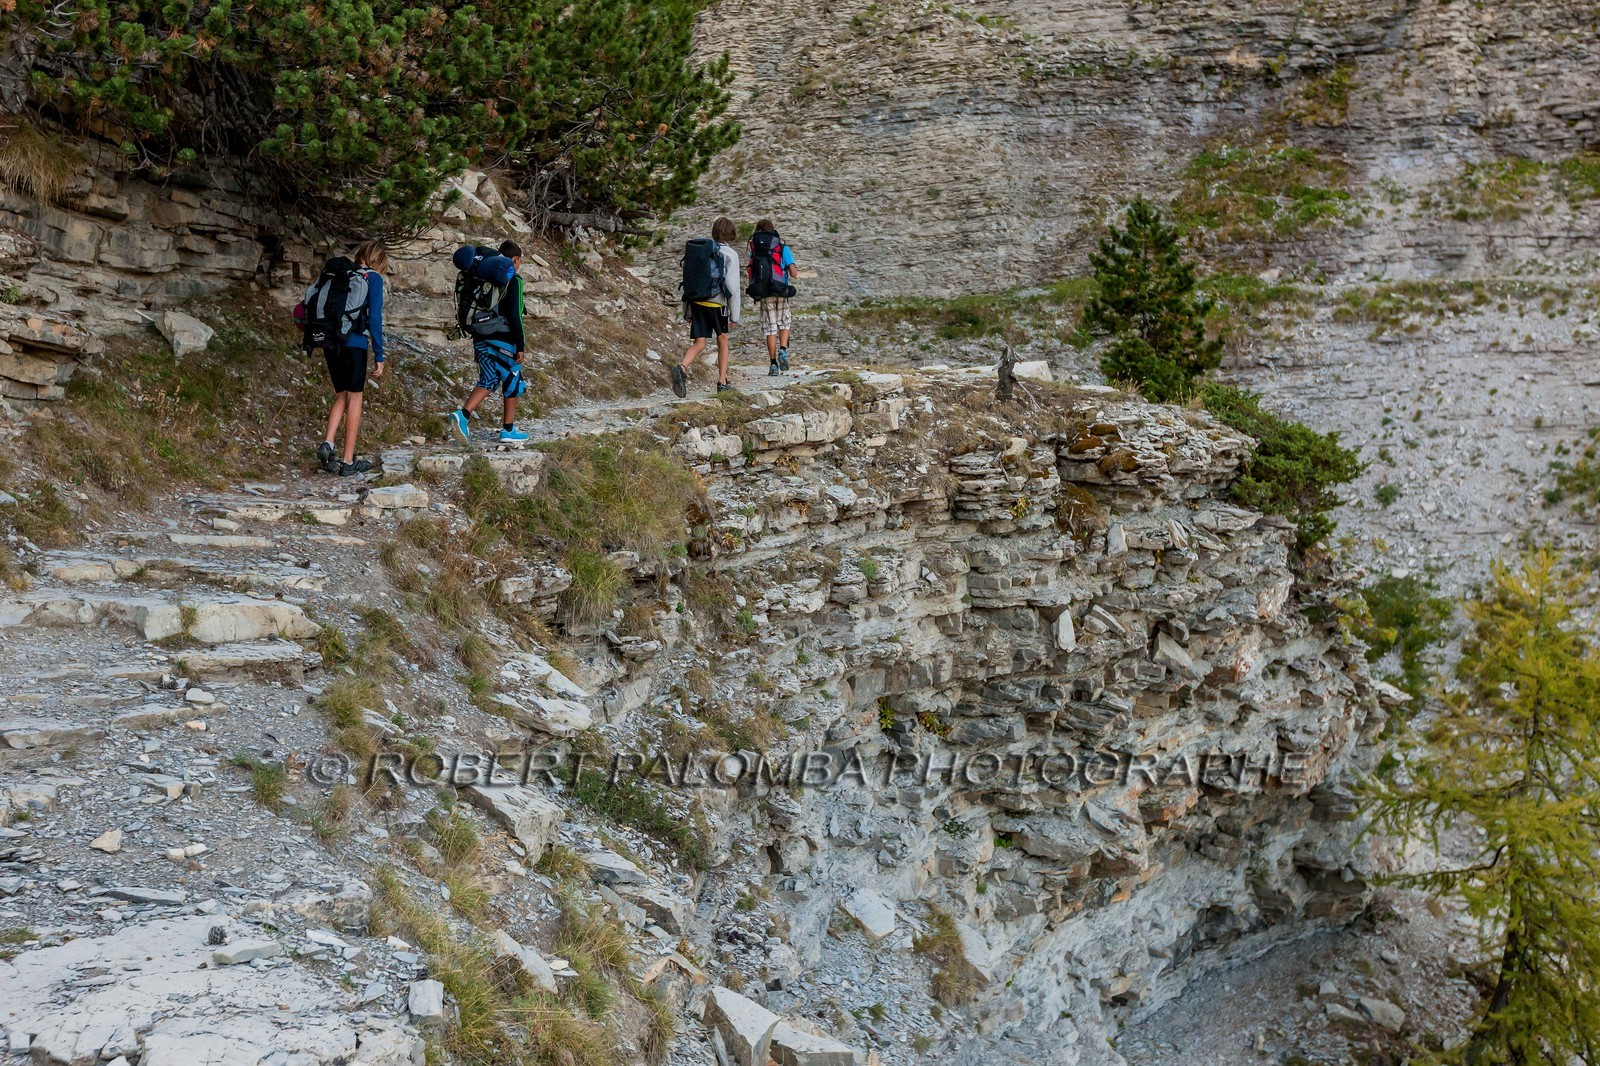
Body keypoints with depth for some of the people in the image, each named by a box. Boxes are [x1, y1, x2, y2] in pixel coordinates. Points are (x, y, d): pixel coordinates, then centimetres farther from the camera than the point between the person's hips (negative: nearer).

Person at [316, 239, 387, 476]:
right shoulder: (373, 278, -2)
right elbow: (374, 318, -9)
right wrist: (379, 356, -7)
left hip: (331, 343, 5)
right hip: (355, 344, -5)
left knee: (341, 396, 17)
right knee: (354, 398, 4)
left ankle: (327, 444, -4)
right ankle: (348, 462, 6)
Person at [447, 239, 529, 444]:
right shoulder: (513, 280, -9)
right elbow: (514, 315, -16)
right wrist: (520, 345, -13)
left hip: (481, 340, 7)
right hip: (503, 341, -7)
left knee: (488, 381, 11)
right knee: (512, 383, 8)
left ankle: (462, 414, -11)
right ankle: (508, 430, 14)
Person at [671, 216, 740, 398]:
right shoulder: (730, 255, -5)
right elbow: (732, 286, -10)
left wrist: (686, 311, 17)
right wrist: (734, 315, -4)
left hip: (697, 301, 3)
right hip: (717, 303, -3)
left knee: (699, 343, 2)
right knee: (722, 340, 17)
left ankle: (682, 368, -26)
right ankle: (722, 381, 21)